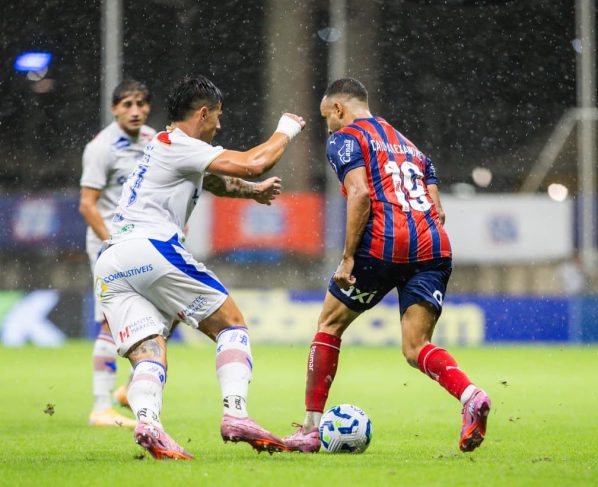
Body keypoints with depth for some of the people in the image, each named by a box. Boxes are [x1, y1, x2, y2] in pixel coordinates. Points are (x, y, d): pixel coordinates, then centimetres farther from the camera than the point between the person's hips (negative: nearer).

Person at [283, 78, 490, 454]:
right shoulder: (409, 145, 30)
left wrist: (349, 258, -8)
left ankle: (311, 429, 16)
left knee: (330, 325, 14)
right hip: (433, 245, 6)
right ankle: (471, 396, -27)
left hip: (383, 242, -5)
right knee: (416, 348, 3)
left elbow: (360, 195, -9)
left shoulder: (346, 137, 8)